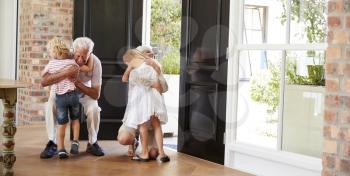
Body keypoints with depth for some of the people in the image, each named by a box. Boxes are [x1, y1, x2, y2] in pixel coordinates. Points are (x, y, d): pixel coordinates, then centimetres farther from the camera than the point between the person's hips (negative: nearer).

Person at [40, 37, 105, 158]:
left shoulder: (95, 63, -31)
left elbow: (96, 95, -27)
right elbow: (43, 82, -42)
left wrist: (77, 82, -39)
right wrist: (65, 73, -55)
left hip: (85, 90, 0)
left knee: (93, 108, -27)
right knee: (50, 106, -27)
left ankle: (92, 143, -5)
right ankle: (52, 144, -12)